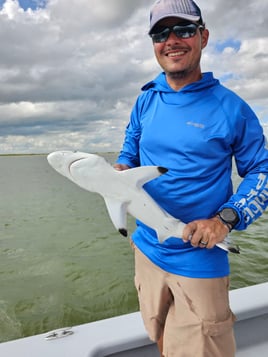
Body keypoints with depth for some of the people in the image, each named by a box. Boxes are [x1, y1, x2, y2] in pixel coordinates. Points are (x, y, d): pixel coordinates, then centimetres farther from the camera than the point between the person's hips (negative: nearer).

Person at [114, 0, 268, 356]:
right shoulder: (146, 101, 3)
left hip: (200, 260, -4)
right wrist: (119, 171, -10)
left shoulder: (230, 107, -10)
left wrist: (226, 219, -19)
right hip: (147, 247, 5)